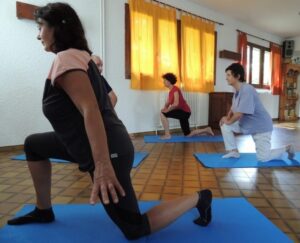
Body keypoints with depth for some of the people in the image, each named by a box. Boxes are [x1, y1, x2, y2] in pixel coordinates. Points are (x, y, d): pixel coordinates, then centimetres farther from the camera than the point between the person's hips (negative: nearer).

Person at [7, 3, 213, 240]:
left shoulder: (65, 59, -14)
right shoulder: (80, 55, 14)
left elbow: (91, 111, -27)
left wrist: (102, 165, -31)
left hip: (108, 150, -10)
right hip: (108, 144, 10)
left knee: (135, 229, 1)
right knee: (33, 144, 21)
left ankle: (198, 198, 13)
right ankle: (44, 211, 30)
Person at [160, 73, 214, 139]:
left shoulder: (175, 89, -16)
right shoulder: (170, 91, 13)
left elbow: (176, 104, -26)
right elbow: (168, 102, 14)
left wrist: (167, 110, -19)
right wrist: (165, 108, -6)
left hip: (184, 111, -10)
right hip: (182, 112, 10)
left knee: (162, 114, -17)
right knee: (188, 134, 16)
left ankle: (167, 135, -10)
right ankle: (207, 130, 26)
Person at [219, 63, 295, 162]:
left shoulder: (246, 90, -29)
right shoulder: (237, 90, 1)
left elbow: (240, 113, -31)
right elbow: (234, 107, 15)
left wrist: (229, 121, -14)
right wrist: (228, 117, -4)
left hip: (261, 126, -8)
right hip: (246, 124, 8)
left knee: (263, 158, -6)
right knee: (224, 125, -4)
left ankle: (287, 148, 20)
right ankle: (234, 151, 6)